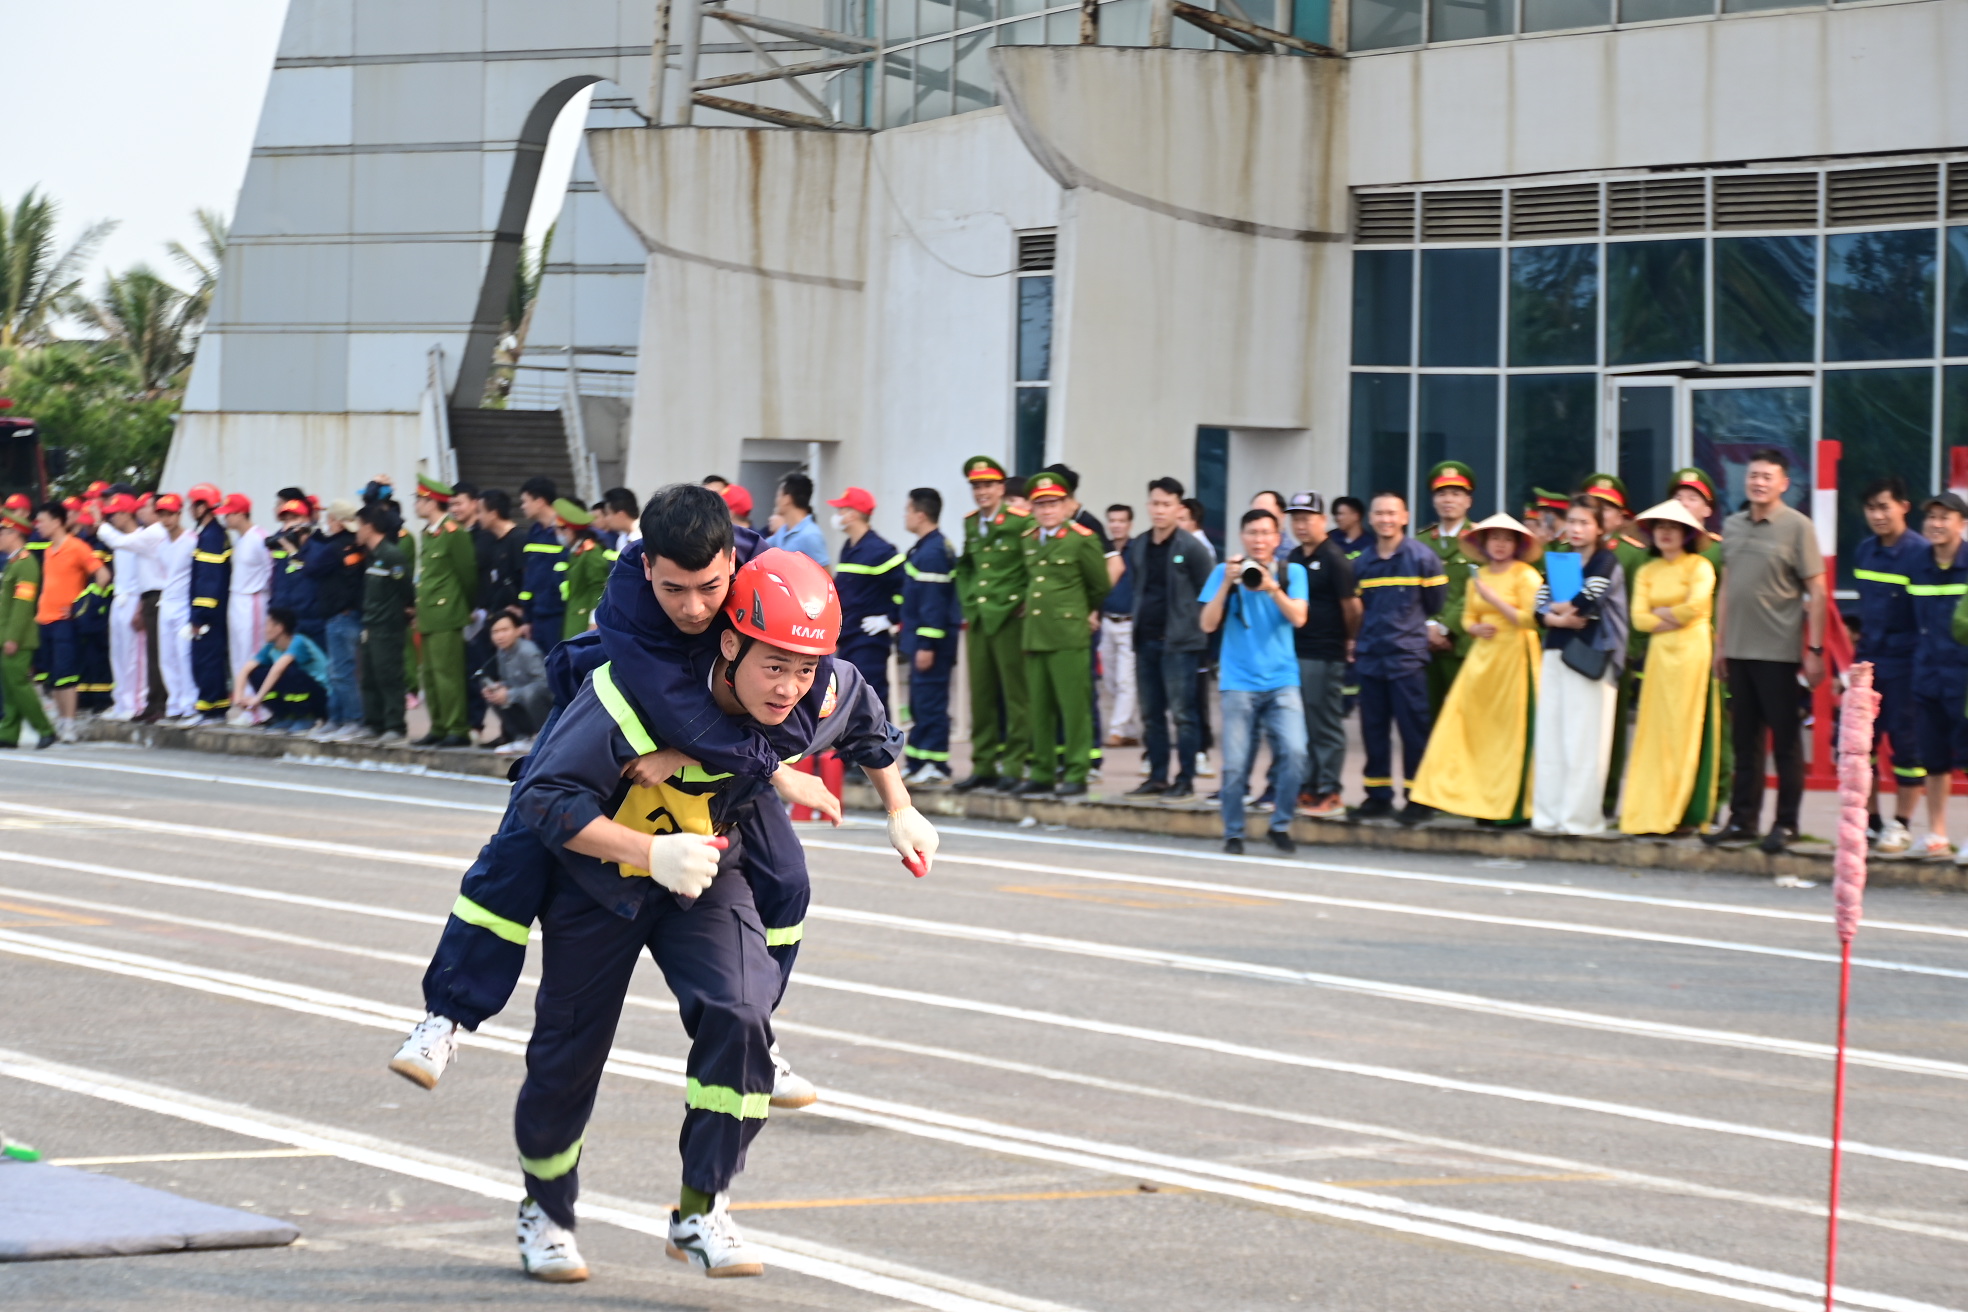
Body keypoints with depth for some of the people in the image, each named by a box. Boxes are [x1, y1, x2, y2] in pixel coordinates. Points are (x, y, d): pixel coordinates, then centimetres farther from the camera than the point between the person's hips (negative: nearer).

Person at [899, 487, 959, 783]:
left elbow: (933, 602, -21)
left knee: (930, 702, -8)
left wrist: (927, 645, -22)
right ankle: (922, 765, 20)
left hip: (931, 644, -11)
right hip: (922, 640, 11)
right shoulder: (928, 548, 15)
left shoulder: (931, 553, -17)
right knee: (920, 704, 14)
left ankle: (935, 765, -5)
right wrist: (912, 641, 23)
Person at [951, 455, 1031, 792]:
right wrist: (968, 602, 15)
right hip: (978, 620, 6)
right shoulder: (971, 524, 13)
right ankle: (983, 766, 13)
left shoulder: (1020, 522, -8)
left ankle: (1014, 766, 0)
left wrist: (1025, 602, -10)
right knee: (981, 695, 8)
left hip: (1010, 621, -6)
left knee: (1014, 695, -3)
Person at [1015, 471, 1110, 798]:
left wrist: (1091, 615, 16)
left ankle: (1076, 774, -3)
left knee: (1074, 706, -6)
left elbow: (1100, 586, 6)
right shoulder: (1028, 541, 13)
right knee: (1040, 708, 8)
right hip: (1034, 635, 6)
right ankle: (1043, 773, 14)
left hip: (1068, 636, -6)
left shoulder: (1083, 540, -4)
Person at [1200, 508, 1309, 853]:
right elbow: (1208, 624, -2)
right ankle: (1233, 833, 15)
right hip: (1239, 683, -1)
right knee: (1235, 763, -3)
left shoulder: (1292, 573, 6)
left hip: (1282, 681, 1)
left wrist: (1272, 587, -21)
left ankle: (1280, 825, 4)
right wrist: (1227, 583, -12)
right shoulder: (1224, 572, 4)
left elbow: (1298, 618, -7)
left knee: (1294, 752, -15)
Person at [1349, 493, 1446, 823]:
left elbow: (1436, 605, 1)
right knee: (1373, 730, 7)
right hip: (1370, 657, 5)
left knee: (1414, 729, -3)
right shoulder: (1362, 562, 10)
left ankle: (1417, 799, 3)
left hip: (1408, 657, -5)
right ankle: (1378, 796, 15)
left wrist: (1412, 630, 6)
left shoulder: (1423, 557, -3)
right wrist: (1358, 641, 12)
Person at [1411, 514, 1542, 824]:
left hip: (1515, 656, -6)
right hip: (1483, 655, 6)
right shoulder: (1478, 577, 13)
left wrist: (1493, 598, -12)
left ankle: (1513, 805, -1)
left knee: (1512, 730, -6)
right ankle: (1486, 804, 4)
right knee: (1476, 728, -1)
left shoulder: (1527, 576, -4)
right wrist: (1476, 628, -2)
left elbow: (1529, 619, -11)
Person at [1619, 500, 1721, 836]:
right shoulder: (1646, 572, 14)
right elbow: (1639, 619, 4)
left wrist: (1661, 613, 0)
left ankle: (1687, 814, -5)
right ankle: (1654, 811, 2)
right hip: (1659, 654, 5)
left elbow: (1695, 606, -12)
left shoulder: (1699, 566, 1)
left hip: (1693, 653, -5)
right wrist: (1674, 619, -6)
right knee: (1656, 730, 1)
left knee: (1689, 732, -6)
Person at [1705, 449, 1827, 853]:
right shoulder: (1732, 526, 11)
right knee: (1745, 740, 11)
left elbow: (1816, 591, -7)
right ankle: (1742, 820, 16)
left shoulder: (1797, 527, -5)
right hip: (1740, 650, 5)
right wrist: (1720, 644, 13)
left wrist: (1815, 649, -11)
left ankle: (1786, 824, 5)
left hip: (1779, 652, -5)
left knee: (1785, 741, 0)